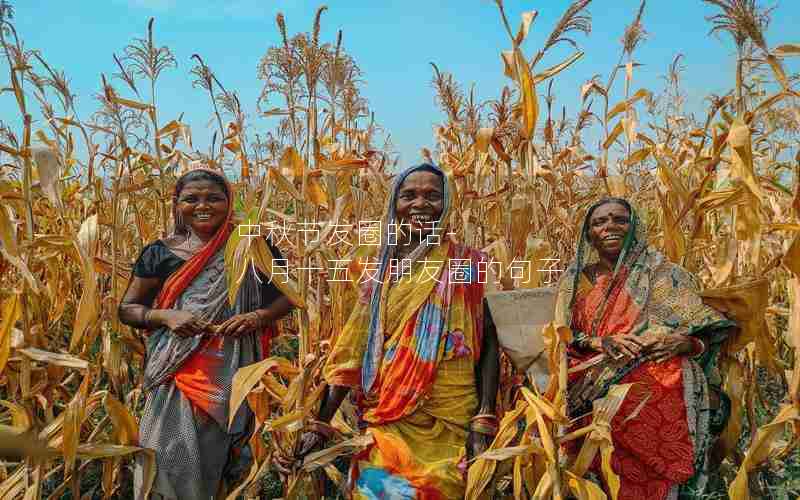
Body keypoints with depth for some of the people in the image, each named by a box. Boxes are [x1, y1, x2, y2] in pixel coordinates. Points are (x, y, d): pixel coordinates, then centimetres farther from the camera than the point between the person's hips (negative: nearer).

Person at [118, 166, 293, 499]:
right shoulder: (160, 253, 2)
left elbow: (288, 294, 6)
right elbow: (127, 309, 7)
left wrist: (259, 316, -13)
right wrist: (165, 315, -13)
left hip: (235, 370, 0)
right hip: (177, 370, 1)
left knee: (218, 456, 12)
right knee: (170, 459, -2)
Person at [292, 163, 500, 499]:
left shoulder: (465, 264, -1)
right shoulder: (380, 269, 6)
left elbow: (487, 343, -3)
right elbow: (352, 350, 6)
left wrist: (485, 421, -12)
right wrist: (320, 424, 3)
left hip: (448, 427, -2)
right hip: (385, 424, 2)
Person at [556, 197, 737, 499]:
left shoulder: (662, 274, 4)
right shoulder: (576, 280, 13)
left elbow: (706, 335, 6)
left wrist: (685, 343, -17)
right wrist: (600, 342, -13)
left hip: (657, 394, -2)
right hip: (595, 392, 2)